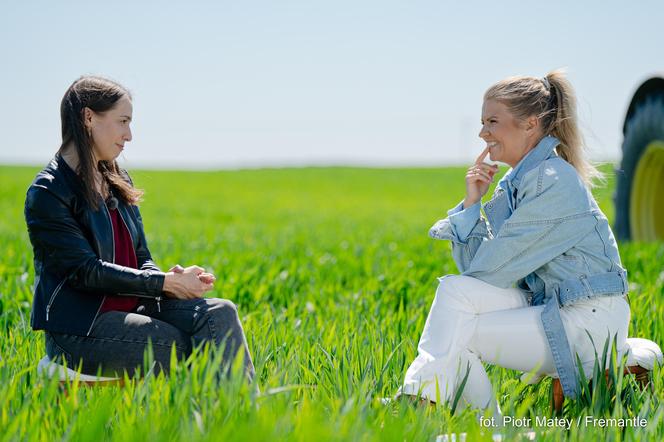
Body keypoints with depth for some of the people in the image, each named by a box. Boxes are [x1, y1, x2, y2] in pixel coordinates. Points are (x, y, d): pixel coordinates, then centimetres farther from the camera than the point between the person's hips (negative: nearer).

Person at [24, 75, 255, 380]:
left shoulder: (118, 183, 15)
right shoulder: (47, 194, -10)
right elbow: (86, 271, -16)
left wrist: (173, 278, -9)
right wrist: (167, 283, -17)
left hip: (131, 308, 7)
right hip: (80, 329, -7)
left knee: (220, 313, -19)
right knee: (193, 348, -25)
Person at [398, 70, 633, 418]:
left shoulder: (553, 181, -16)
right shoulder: (515, 181, 13)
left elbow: (491, 268, -16)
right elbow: (474, 270, 8)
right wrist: (472, 201, 0)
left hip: (588, 320, -9)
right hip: (549, 307, 9)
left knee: (455, 336, -15)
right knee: (455, 289, -10)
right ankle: (419, 397, -13)